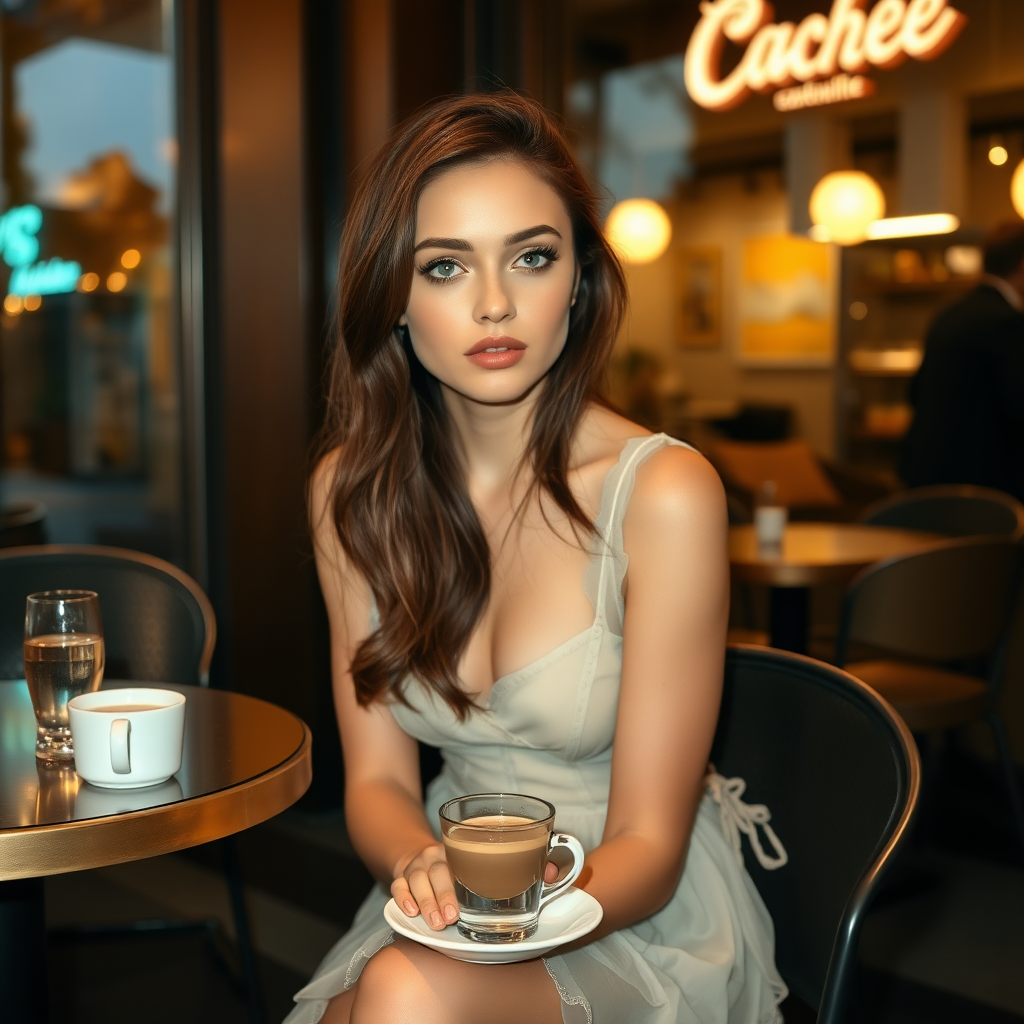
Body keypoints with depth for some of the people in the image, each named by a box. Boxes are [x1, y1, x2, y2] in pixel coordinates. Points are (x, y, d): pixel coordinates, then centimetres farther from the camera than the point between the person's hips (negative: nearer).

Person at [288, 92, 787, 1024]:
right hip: (455, 920, 4)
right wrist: (425, 868, -24)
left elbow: (646, 848, -14)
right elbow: (377, 778, -1)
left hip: (639, 923, -3)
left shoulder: (663, 493, -18)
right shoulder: (351, 490, -4)